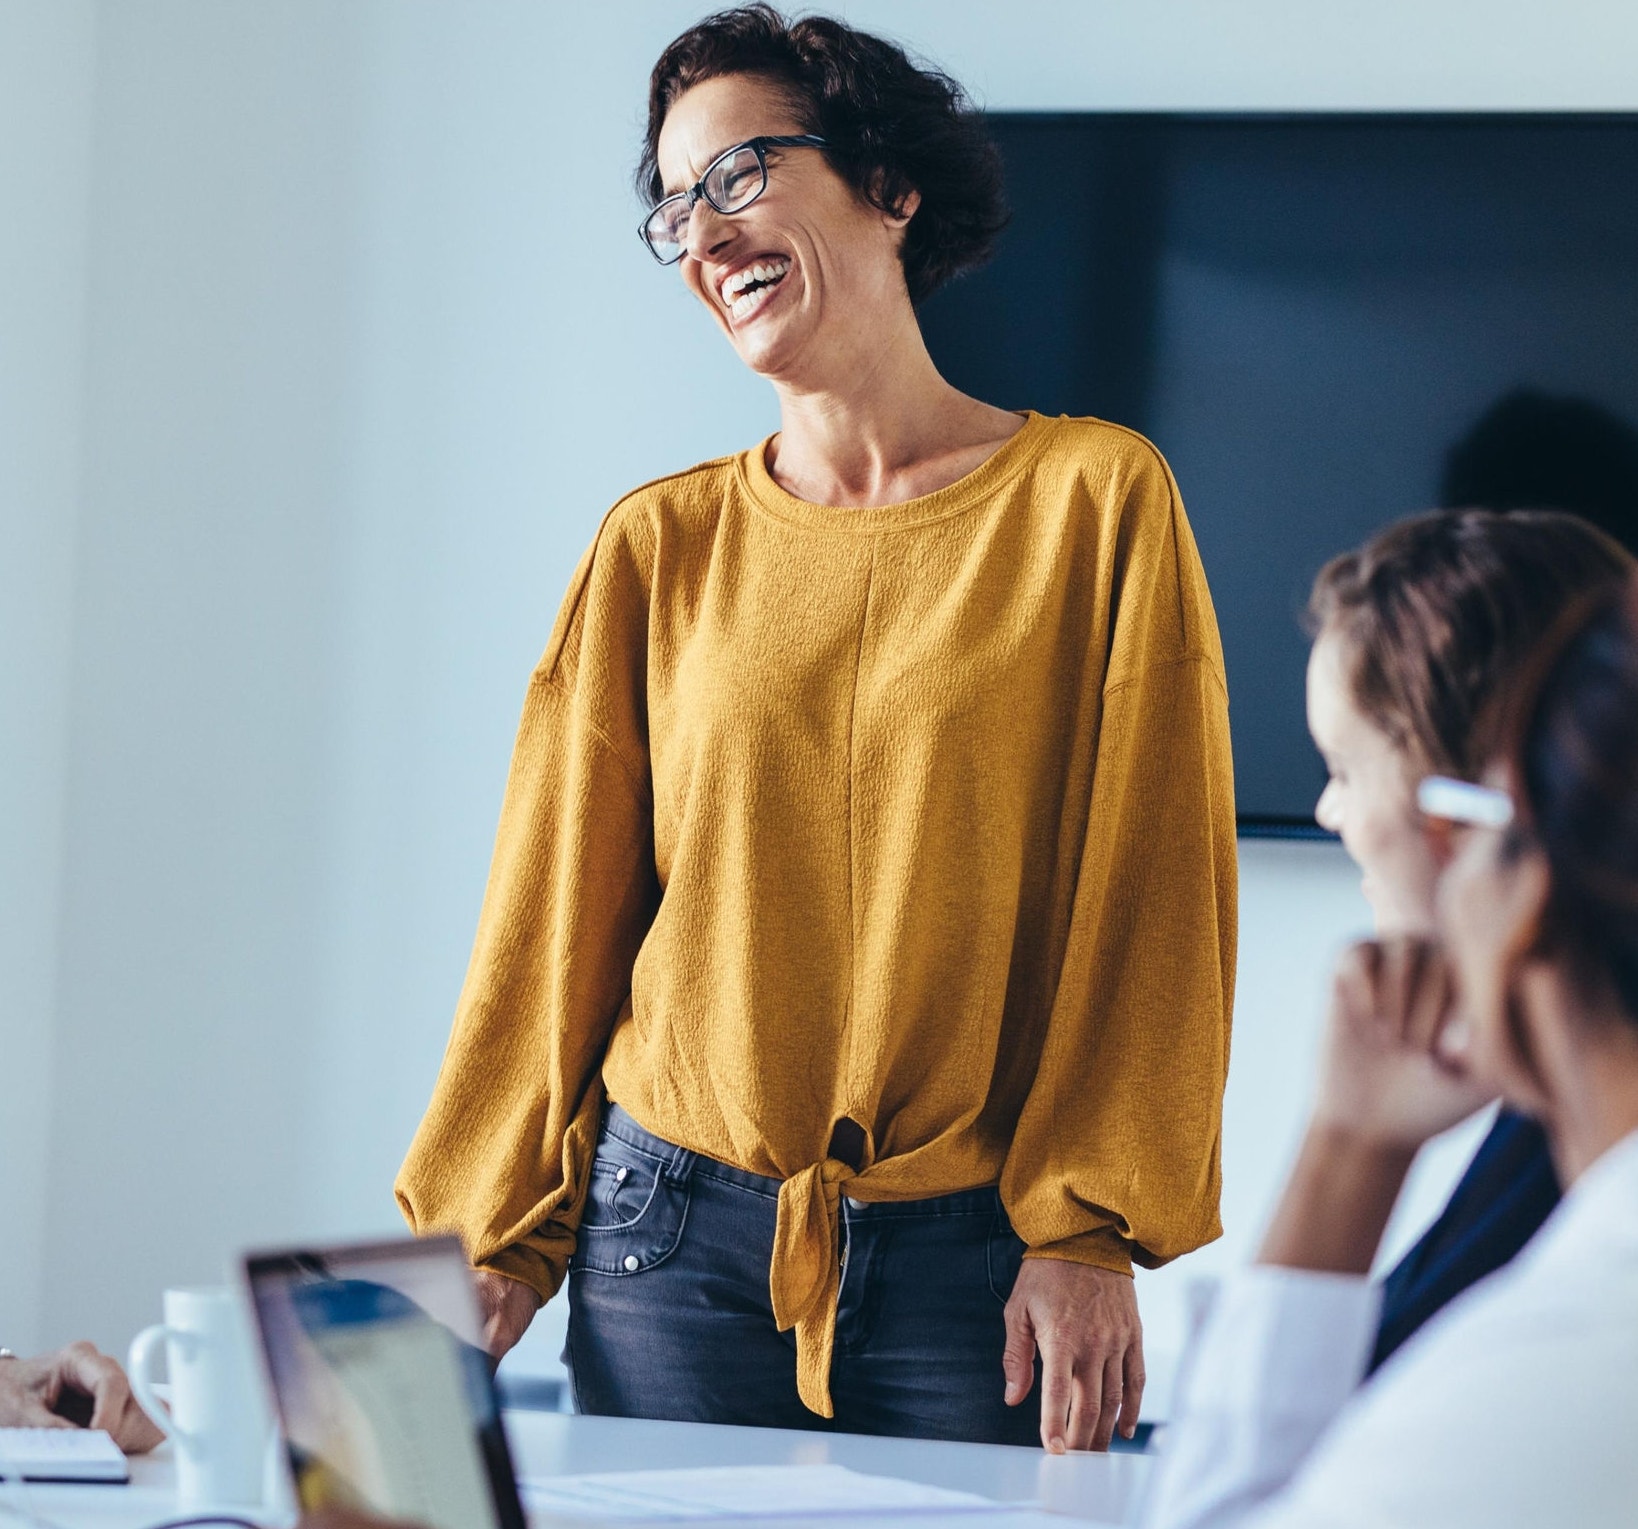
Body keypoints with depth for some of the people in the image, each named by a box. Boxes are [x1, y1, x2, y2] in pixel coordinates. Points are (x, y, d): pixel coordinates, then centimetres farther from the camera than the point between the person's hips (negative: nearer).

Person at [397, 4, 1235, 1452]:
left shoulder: (1095, 500, 0)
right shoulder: (661, 547, 6)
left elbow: (1151, 895, -3)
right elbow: (556, 913, 9)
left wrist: (1090, 1235, -8)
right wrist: (492, 1232, 5)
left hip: (972, 1255, -2)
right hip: (674, 1235, 2)